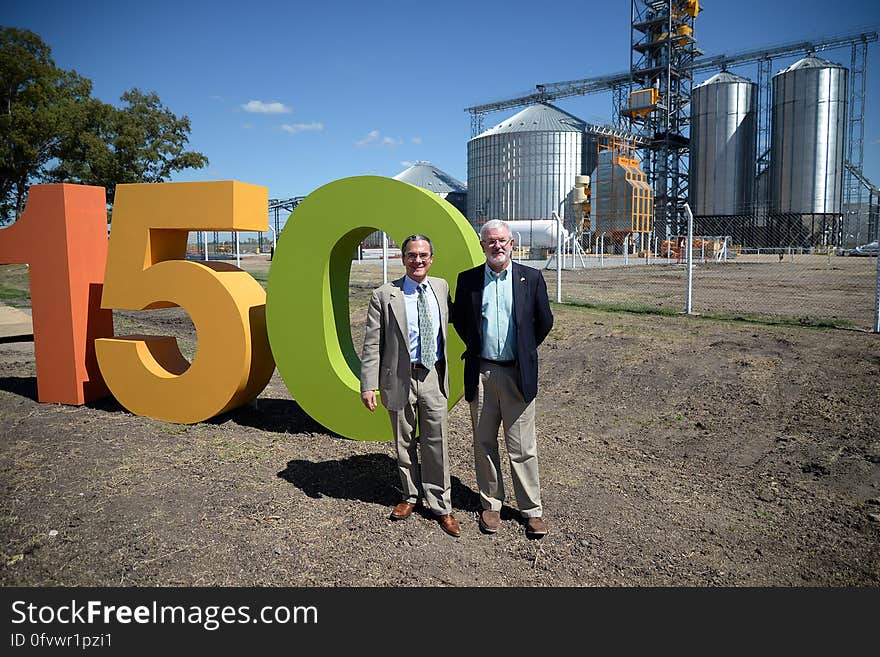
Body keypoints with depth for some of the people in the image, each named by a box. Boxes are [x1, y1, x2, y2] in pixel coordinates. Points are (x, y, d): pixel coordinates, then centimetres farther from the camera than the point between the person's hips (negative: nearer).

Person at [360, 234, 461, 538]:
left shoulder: (441, 287, 5)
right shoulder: (384, 295, -7)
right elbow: (372, 344, -8)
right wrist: (368, 385, -14)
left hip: (433, 376, 2)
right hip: (400, 378, -2)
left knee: (436, 442, 6)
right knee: (404, 442, 13)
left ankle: (441, 505, 19)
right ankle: (411, 496, 33)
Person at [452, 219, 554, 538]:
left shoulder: (531, 278, 1)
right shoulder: (468, 279, 3)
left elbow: (544, 321, 8)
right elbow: (459, 318, 15)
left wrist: (525, 350, 11)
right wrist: (477, 347, 12)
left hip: (518, 374, -1)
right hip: (481, 373, 2)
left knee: (523, 448, 3)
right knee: (484, 445, 11)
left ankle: (532, 509, 17)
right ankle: (490, 504, 26)